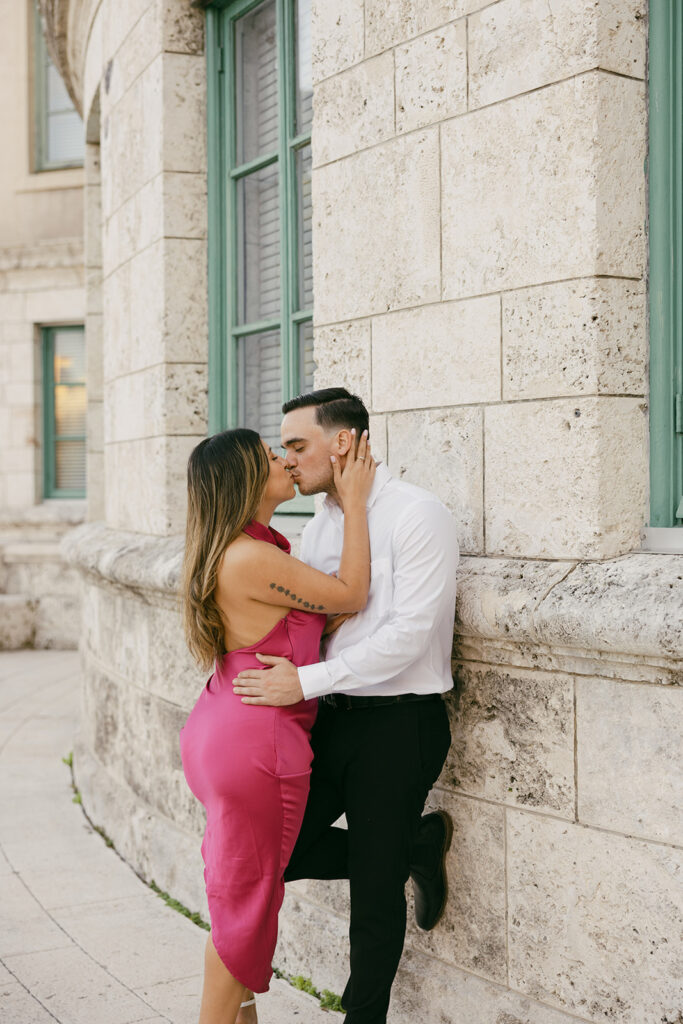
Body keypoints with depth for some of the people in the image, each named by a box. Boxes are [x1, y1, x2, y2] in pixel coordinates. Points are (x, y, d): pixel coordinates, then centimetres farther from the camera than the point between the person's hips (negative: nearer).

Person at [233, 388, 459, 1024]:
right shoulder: (318, 528, 11)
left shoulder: (417, 516, -13)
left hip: (398, 725, -7)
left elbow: (408, 635, -20)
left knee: (375, 889, 4)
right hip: (332, 719, 7)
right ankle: (415, 848, 24)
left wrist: (307, 682, -23)